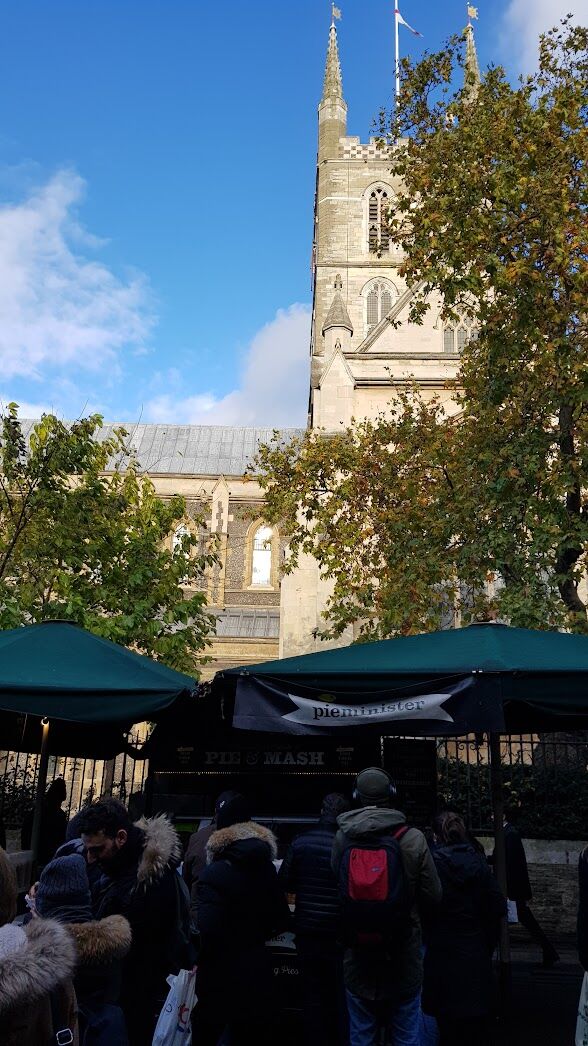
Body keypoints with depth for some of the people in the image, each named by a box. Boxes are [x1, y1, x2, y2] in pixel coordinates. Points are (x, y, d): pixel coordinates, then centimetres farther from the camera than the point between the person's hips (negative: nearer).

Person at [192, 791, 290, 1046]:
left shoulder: (214, 874, -20)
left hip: (222, 973, -5)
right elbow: (281, 920, 5)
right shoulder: (265, 868, -2)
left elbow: (208, 931, -25)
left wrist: (197, 959, -7)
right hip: (258, 970, 5)